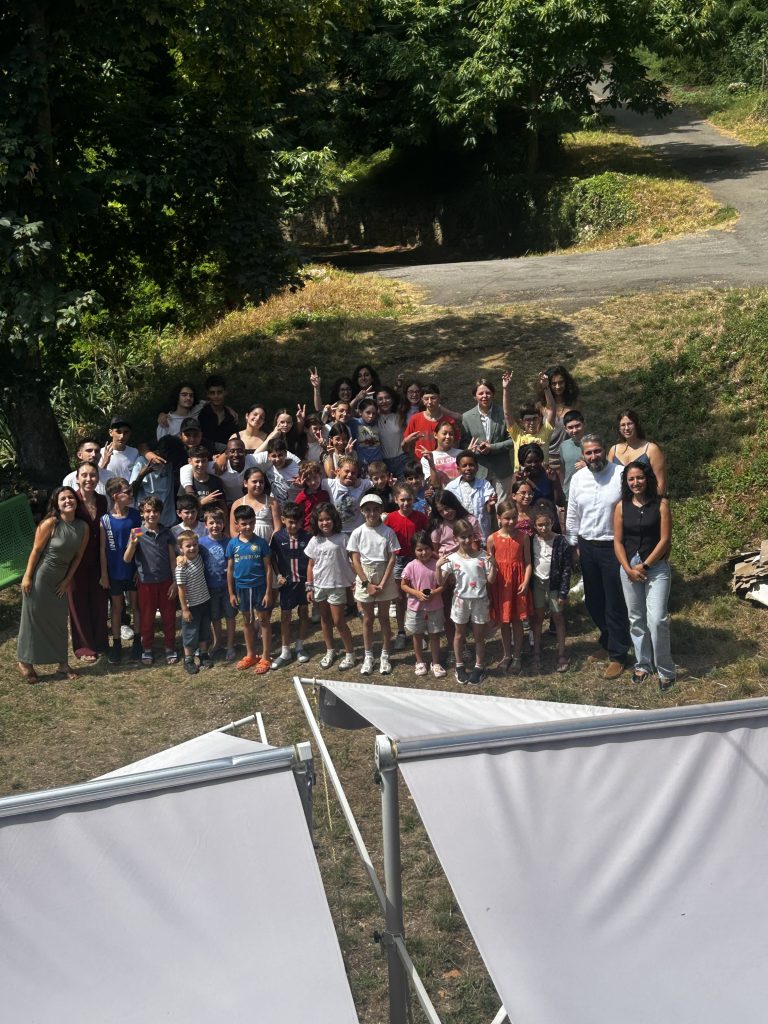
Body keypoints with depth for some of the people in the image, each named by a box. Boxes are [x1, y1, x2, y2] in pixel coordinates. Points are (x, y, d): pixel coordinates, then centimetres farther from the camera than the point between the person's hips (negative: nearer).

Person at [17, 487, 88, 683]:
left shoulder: (83, 527, -3)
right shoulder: (50, 524, -17)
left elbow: (78, 555, 3)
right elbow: (36, 550, -13)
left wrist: (68, 580, 2)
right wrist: (27, 576, -12)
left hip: (61, 580, 5)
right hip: (40, 577, -5)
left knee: (59, 621, 11)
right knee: (34, 618, 4)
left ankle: (63, 664, 19)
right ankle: (25, 663, 16)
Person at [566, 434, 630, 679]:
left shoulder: (620, 474, -13)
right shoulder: (578, 478, 4)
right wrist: (573, 544, 13)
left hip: (613, 546, -5)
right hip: (587, 546, 6)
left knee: (615, 603, 2)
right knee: (593, 601, 16)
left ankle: (617, 655, 15)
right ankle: (608, 643, 36)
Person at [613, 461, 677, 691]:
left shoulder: (661, 504, -5)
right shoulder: (622, 507, 3)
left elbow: (665, 539, -8)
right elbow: (618, 541, 2)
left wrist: (645, 565, -11)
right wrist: (628, 569, -9)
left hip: (656, 567, -3)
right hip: (629, 568, 3)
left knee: (657, 620, -11)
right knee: (636, 619, 11)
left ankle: (666, 670, 2)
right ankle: (642, 664, 26)